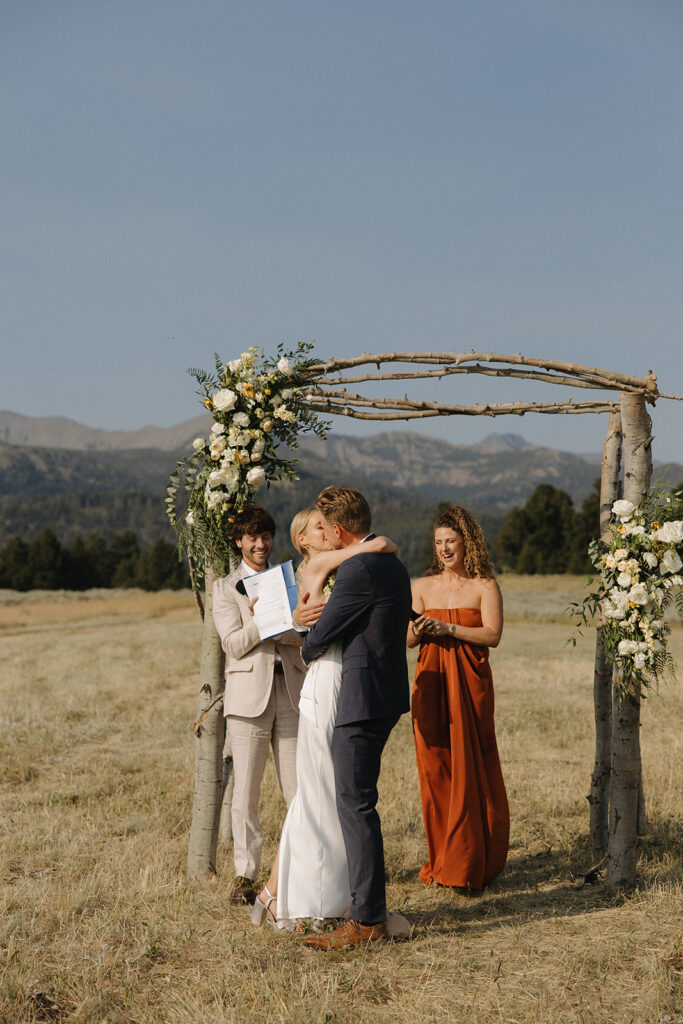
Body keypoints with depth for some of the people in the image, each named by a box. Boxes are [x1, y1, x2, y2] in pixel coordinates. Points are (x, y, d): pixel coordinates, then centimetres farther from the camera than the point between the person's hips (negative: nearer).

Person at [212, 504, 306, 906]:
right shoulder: (226, 587, 9)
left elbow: (305, 636, 5)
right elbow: (234, 645, -3)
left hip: (291, 691, 2)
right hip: (250, 693, -2)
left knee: (299, 789, 2)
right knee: (246, 791, 0)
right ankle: (246, 874, 9)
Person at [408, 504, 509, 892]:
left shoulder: (485, 586, 2)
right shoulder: (423, 586, 11)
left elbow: (493, 635, -10)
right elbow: (408, 640, 9)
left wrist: (447, 629, -17)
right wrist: (417, 631, -14)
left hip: (470, 683, -3)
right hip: (431, 684, 3)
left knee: (470, 770, -3)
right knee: (434, 768, 2)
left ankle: (469, 865, 7)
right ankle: (442, 860, 12)